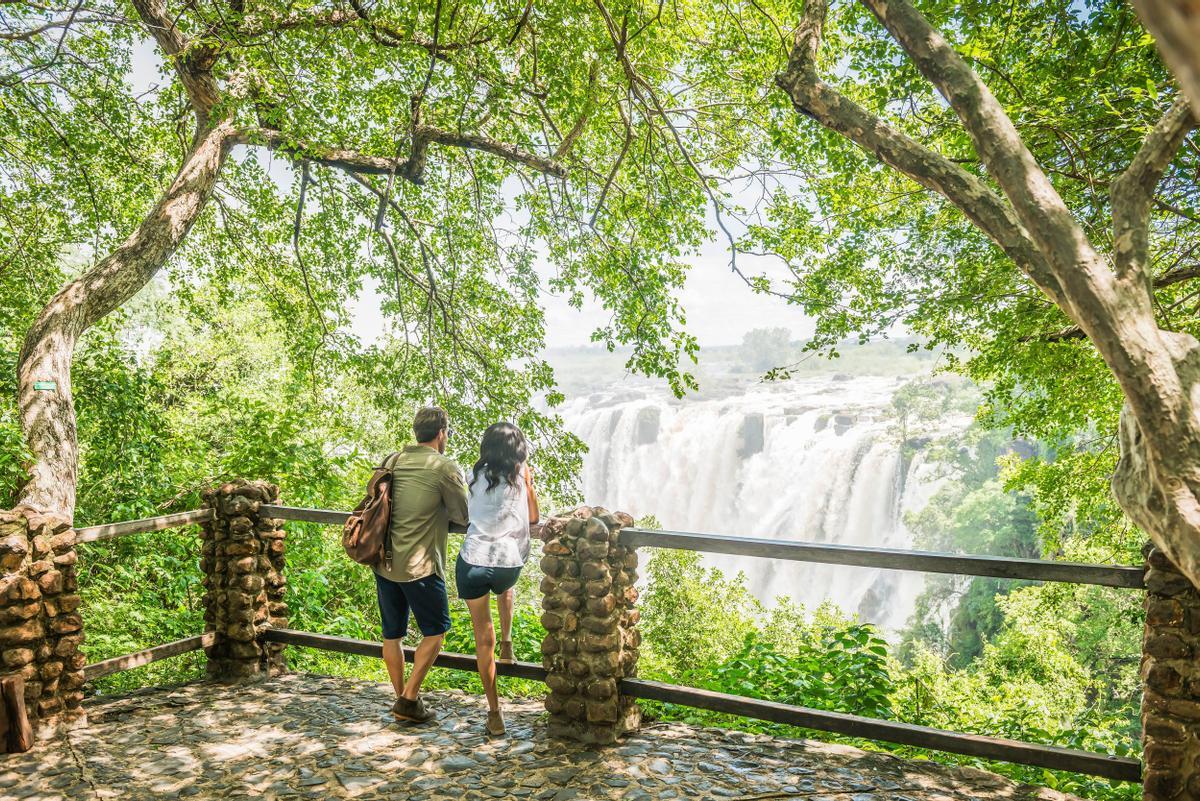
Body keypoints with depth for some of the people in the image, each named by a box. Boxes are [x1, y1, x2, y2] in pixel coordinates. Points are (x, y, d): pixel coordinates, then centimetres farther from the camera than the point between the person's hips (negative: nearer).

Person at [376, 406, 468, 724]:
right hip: (419, 566, -6)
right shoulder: (445, 467, -9)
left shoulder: (392, 461, 9)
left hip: (383, 562, 6)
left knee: (392, 634, 15)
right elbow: (463, 516, -4)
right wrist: (444, 512, 18)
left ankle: (402, 697, 25)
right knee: (435, 631, 10)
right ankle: (409, 699, 8)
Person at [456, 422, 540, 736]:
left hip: (473, 562, 0)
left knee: (483, 638, 12)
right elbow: (533, 518, 13)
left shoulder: (477, 476, 5)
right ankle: (507, 644, 32)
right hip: (509, 563, 1)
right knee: (505, 588, 42)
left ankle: (494, 713, 14)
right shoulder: (520, 479, 2)